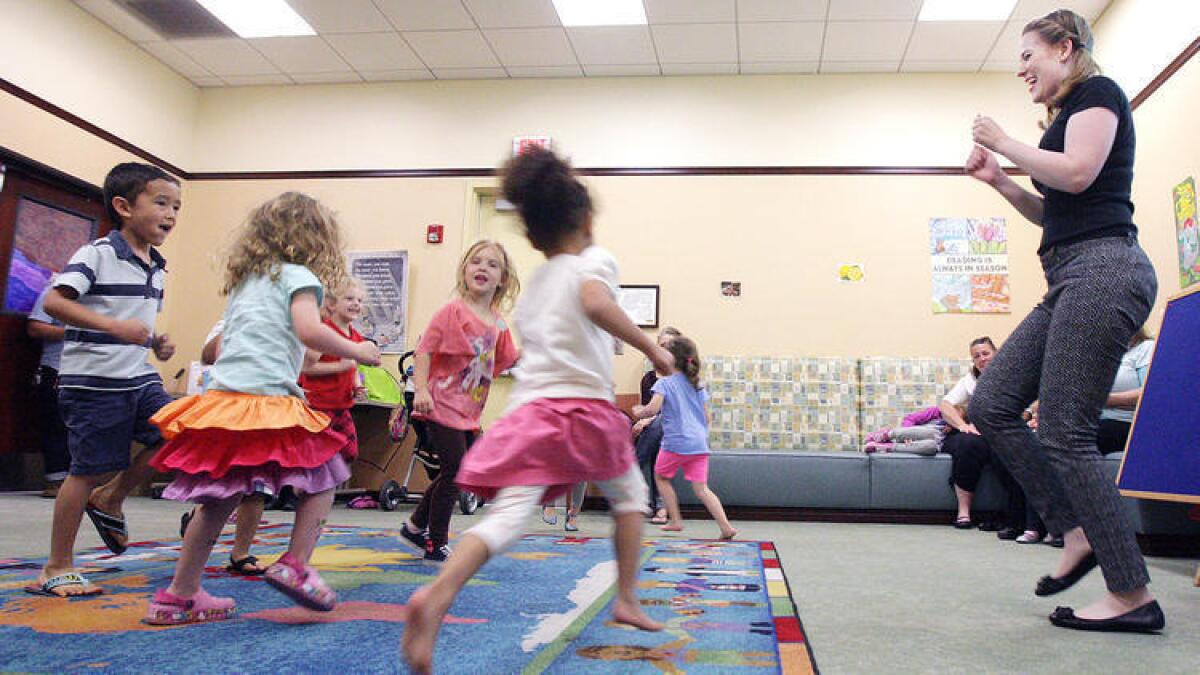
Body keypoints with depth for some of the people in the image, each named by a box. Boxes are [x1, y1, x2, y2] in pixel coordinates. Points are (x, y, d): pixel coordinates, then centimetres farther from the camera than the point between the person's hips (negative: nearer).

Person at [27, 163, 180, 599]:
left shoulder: (156, 268, 13)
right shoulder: (98, 254, -11)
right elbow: (54, 302, -20)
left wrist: (157, 343, 7)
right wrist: (115, 326, -30)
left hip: (139, 378, 7)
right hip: (94, 382, -7)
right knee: (89, 470, -2)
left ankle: (110, 499, 18)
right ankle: (57, 568, 14)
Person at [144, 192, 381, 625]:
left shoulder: (243, 281, 23)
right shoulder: (298, 276, 1)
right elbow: (309, 331, -16)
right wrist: (357, 351, -2)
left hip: (223, 394, 7)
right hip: (270, 400, -7)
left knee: (219, 499, 14)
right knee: (323, 476, 8)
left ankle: (179, 595, 20)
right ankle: (294, 566, 0)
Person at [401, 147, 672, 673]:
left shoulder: (532, 288, 23)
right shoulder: (594, 261, 3)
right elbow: (596, 304, -19)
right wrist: (651, 349, -12)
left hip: (528, 410, 4)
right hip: (584, 407, -4)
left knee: (507, 517, -9)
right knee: (629, 494, 22)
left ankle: (434, 597, -33)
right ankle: (626, 600, 27)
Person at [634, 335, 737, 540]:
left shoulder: (664, 383, -4)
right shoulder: (698, 386, 14)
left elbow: (653, 409, -17)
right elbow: (706, 417, 15)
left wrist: (639, 411, 3)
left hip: (675, 442, -5)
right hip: (699, 444, 5)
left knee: (661, 477, 19)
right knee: (701, 489, 4)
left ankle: (675, 520, 17)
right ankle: (726, 527, -7)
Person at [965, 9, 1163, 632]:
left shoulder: (1097, 91, 0)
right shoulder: (1067, 116, 26)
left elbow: (1077, 174, -17)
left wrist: (1005, 144, -4)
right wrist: (998, 182, 17)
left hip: (1102, 270, -10)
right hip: (1073, 281, 10)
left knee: (1063, 431, -12)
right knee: (991, 404, 4)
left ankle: (1134, 597, -3)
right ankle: (1078, 532, 8)